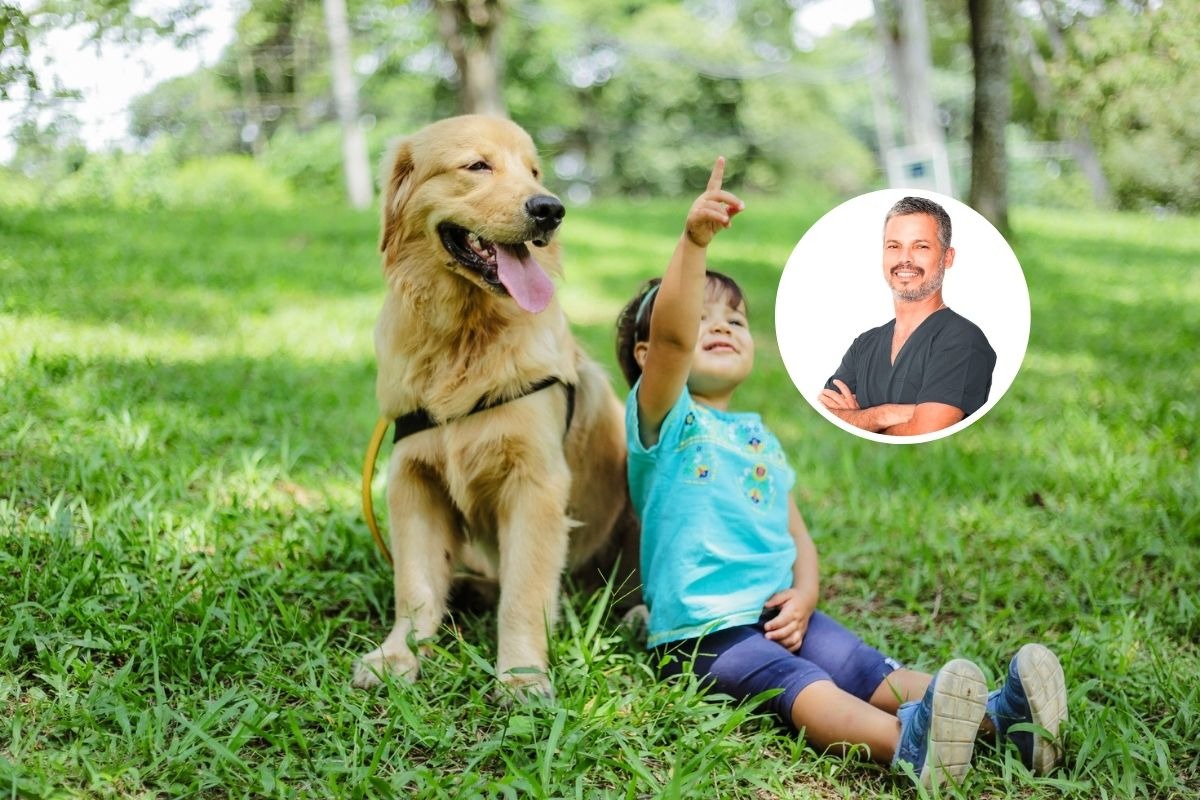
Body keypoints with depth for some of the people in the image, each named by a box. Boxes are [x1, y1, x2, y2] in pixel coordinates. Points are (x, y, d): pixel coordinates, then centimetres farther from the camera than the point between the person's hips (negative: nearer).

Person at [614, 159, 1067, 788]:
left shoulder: (761, 439, 22)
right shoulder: (663, 418, 0)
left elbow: (795, 533, 20)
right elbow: (671, 335, -20)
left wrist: (803, 595, -2)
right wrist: (693, 242, -34)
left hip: (778, 617, 7)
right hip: (700, 632, -7)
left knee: (866, 668, -18)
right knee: (796, 683, -32)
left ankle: (993, 715, -37)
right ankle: (901, 742, -58)